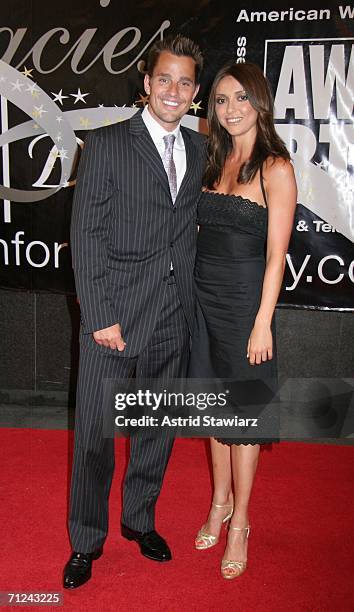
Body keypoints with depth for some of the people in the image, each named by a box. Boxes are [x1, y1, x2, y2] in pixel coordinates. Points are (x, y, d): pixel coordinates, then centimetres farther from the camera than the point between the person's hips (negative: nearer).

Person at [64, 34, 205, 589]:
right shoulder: (106, 144, -3)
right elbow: (86, 235, -8)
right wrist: (100, 316, -13)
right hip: (115, 315, -4)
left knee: (158, 427, 16)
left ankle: (139, 520, 38)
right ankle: (86, 541, 27)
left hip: (174, 317, 5)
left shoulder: (199, 149, 11)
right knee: (94, 434, 5)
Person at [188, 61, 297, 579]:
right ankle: (220, 502, 36)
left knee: (243, 412, 6)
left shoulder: (276, 168, -9)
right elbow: (200, 230, 10)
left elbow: (276, 254, -12)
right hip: (204, 296, 6)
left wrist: (263, 323, -15)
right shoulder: (212, 160, 9)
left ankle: (239, 523, 25)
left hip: (245, 301, -5)